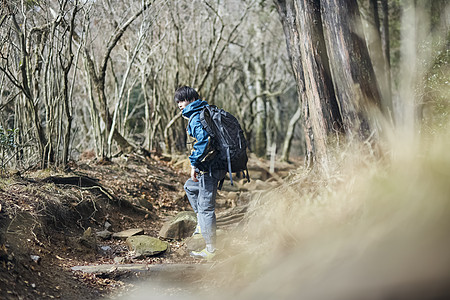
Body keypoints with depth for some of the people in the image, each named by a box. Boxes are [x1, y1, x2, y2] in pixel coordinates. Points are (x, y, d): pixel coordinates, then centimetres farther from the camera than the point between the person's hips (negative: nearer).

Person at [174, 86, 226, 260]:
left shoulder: (195, 117, -13)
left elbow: (203, 139, -29)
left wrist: (195, 163, -26)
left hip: (209, 167, -10)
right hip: (218, 163, 10)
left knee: (205, 207, -4)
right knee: (190, 187, 30)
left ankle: (211, 250, 1)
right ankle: (203, 223, 28)